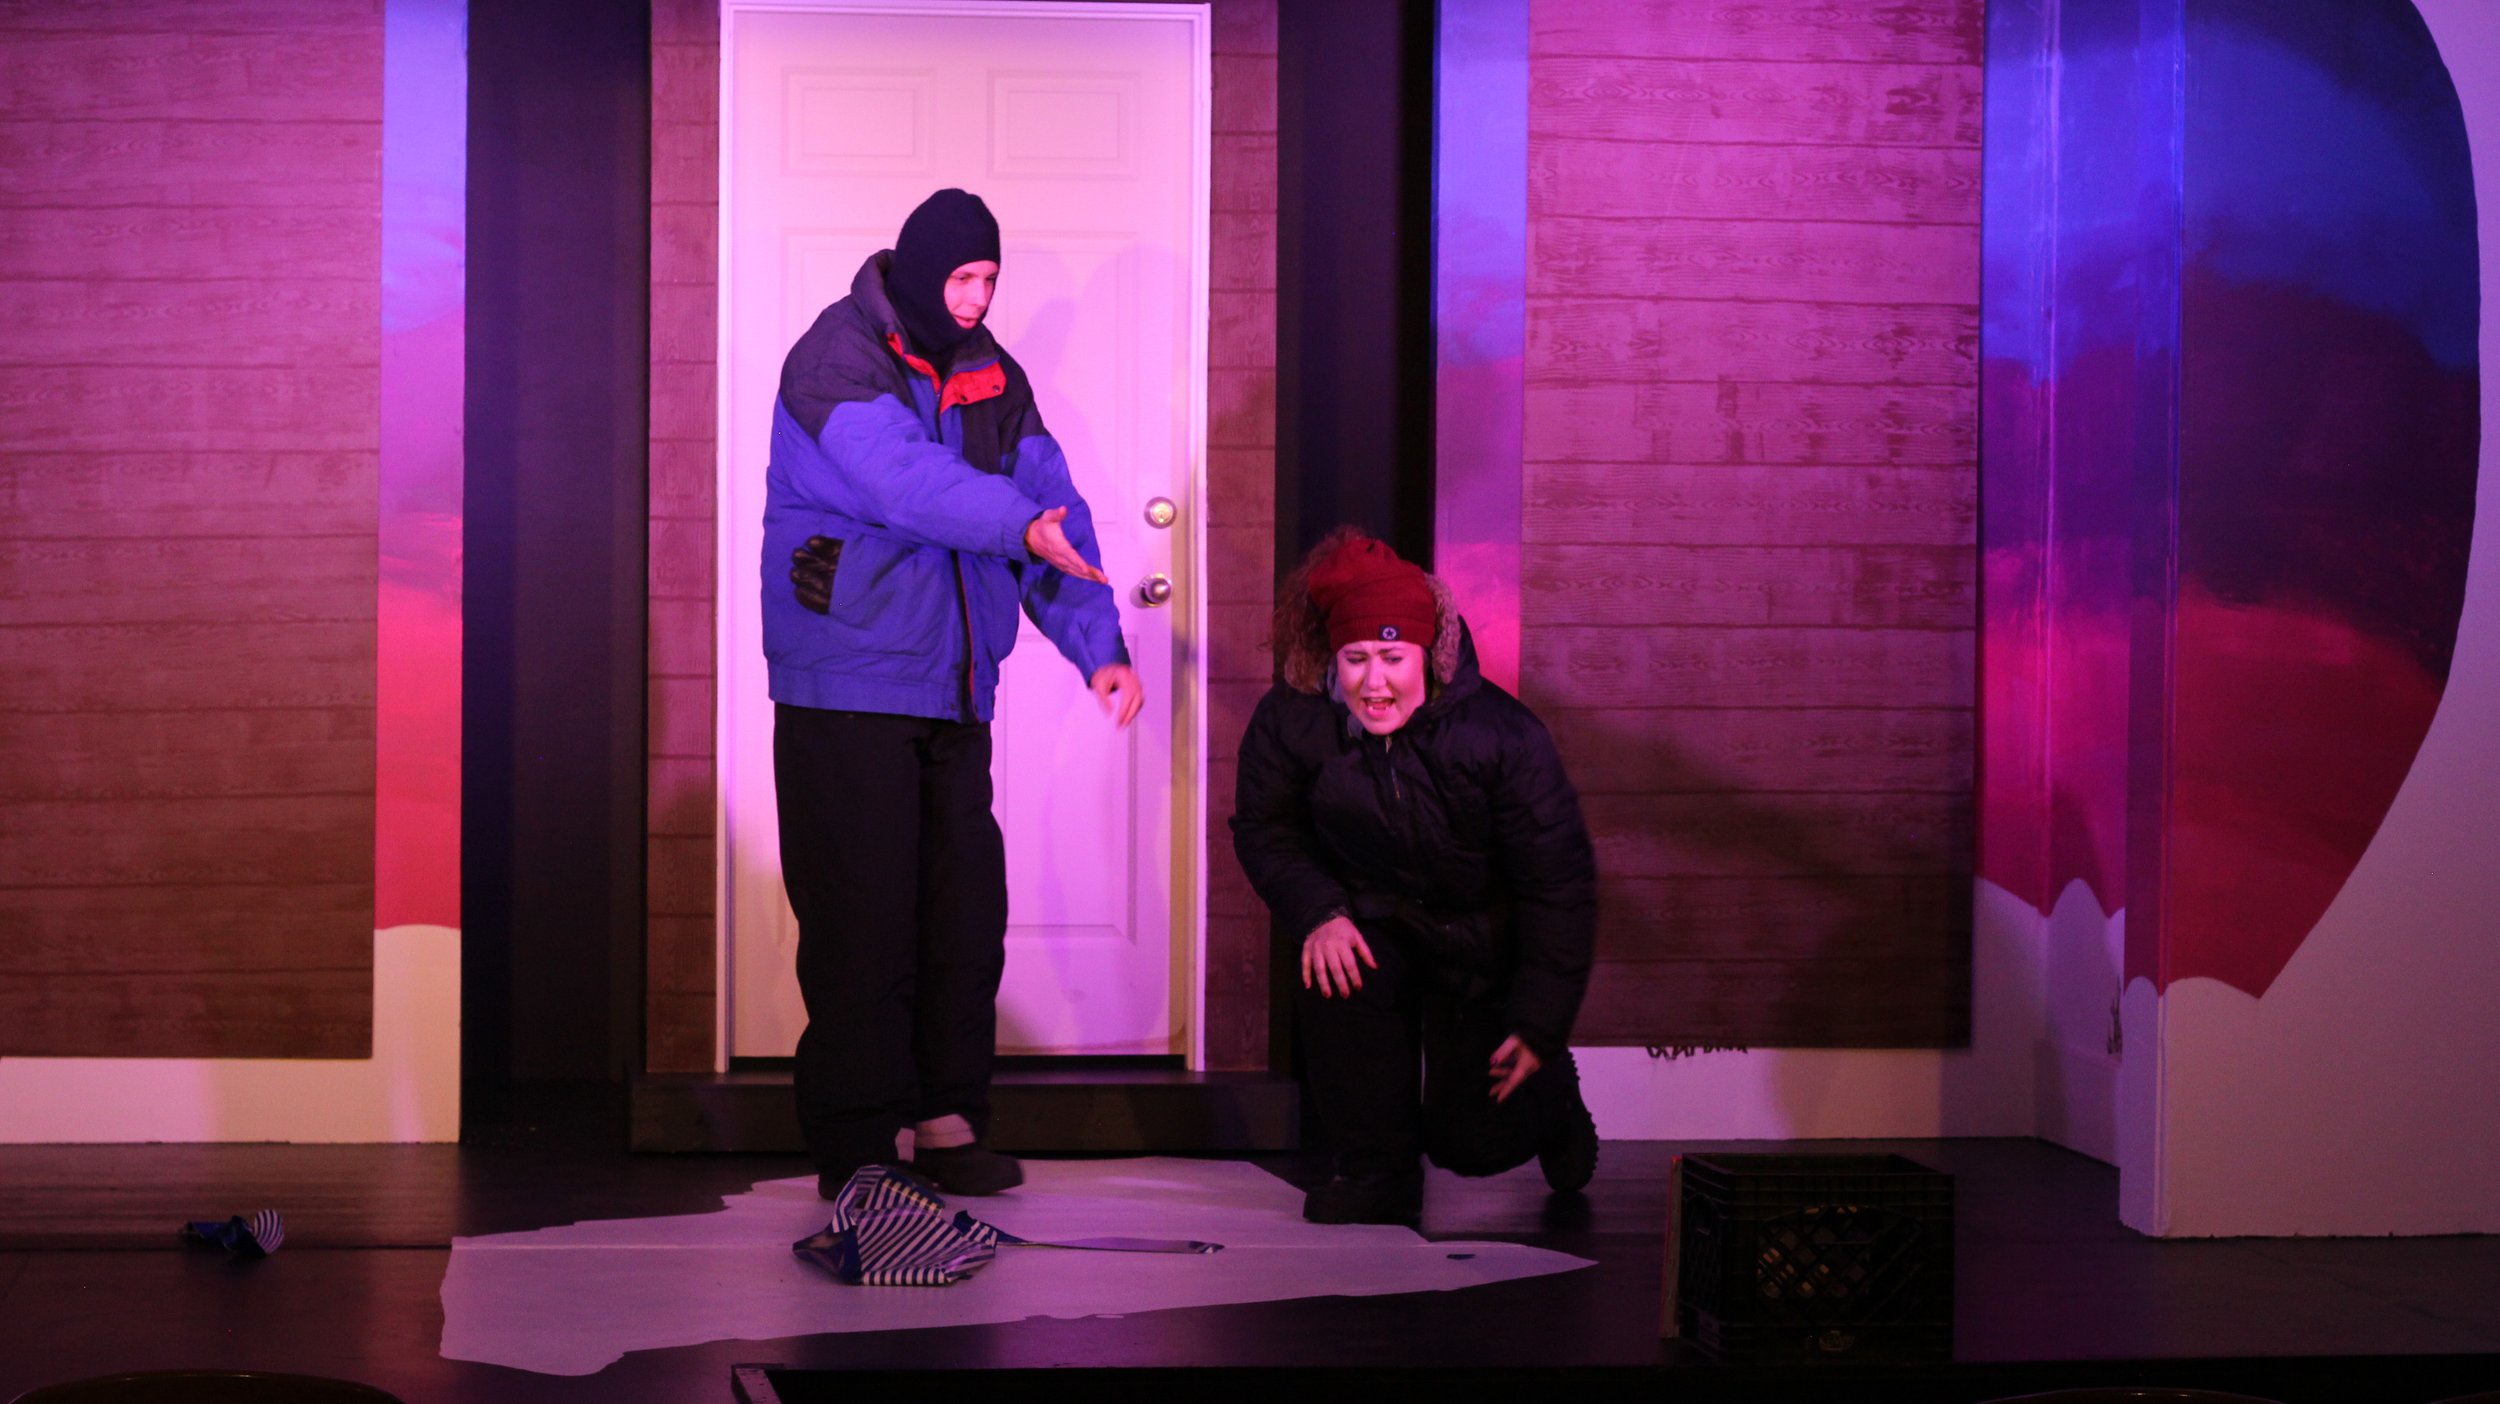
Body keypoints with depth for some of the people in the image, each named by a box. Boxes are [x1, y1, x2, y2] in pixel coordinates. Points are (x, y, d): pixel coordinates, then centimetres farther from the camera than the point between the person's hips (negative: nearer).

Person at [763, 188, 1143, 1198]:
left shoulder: (991, 376, 13)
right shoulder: (837, 356, -8)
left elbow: (1052, 503, 6)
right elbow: (898, 473, -26)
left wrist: (1097, 643, -6)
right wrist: (1018, 522, -39)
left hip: (955, 691, 7)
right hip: (848, 688, -7)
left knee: (965, 906, 7)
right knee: (863, 918, -5)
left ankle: (947, 1120, 18)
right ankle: (857, 1145, 3)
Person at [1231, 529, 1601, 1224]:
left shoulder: (1503, 735, -25)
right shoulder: (1290, 718, -19)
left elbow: (1558, 882, -18)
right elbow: (1263, 829, -3)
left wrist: (1540, 1024, -18)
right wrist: (1319, 912, -22)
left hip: (1485, 937, -2)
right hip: (1373, 919, 2)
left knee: (1476, 1145, -3)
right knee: (1336, 978, -33)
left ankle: (1550, 1088, 36)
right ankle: (1377, 1171, -9)